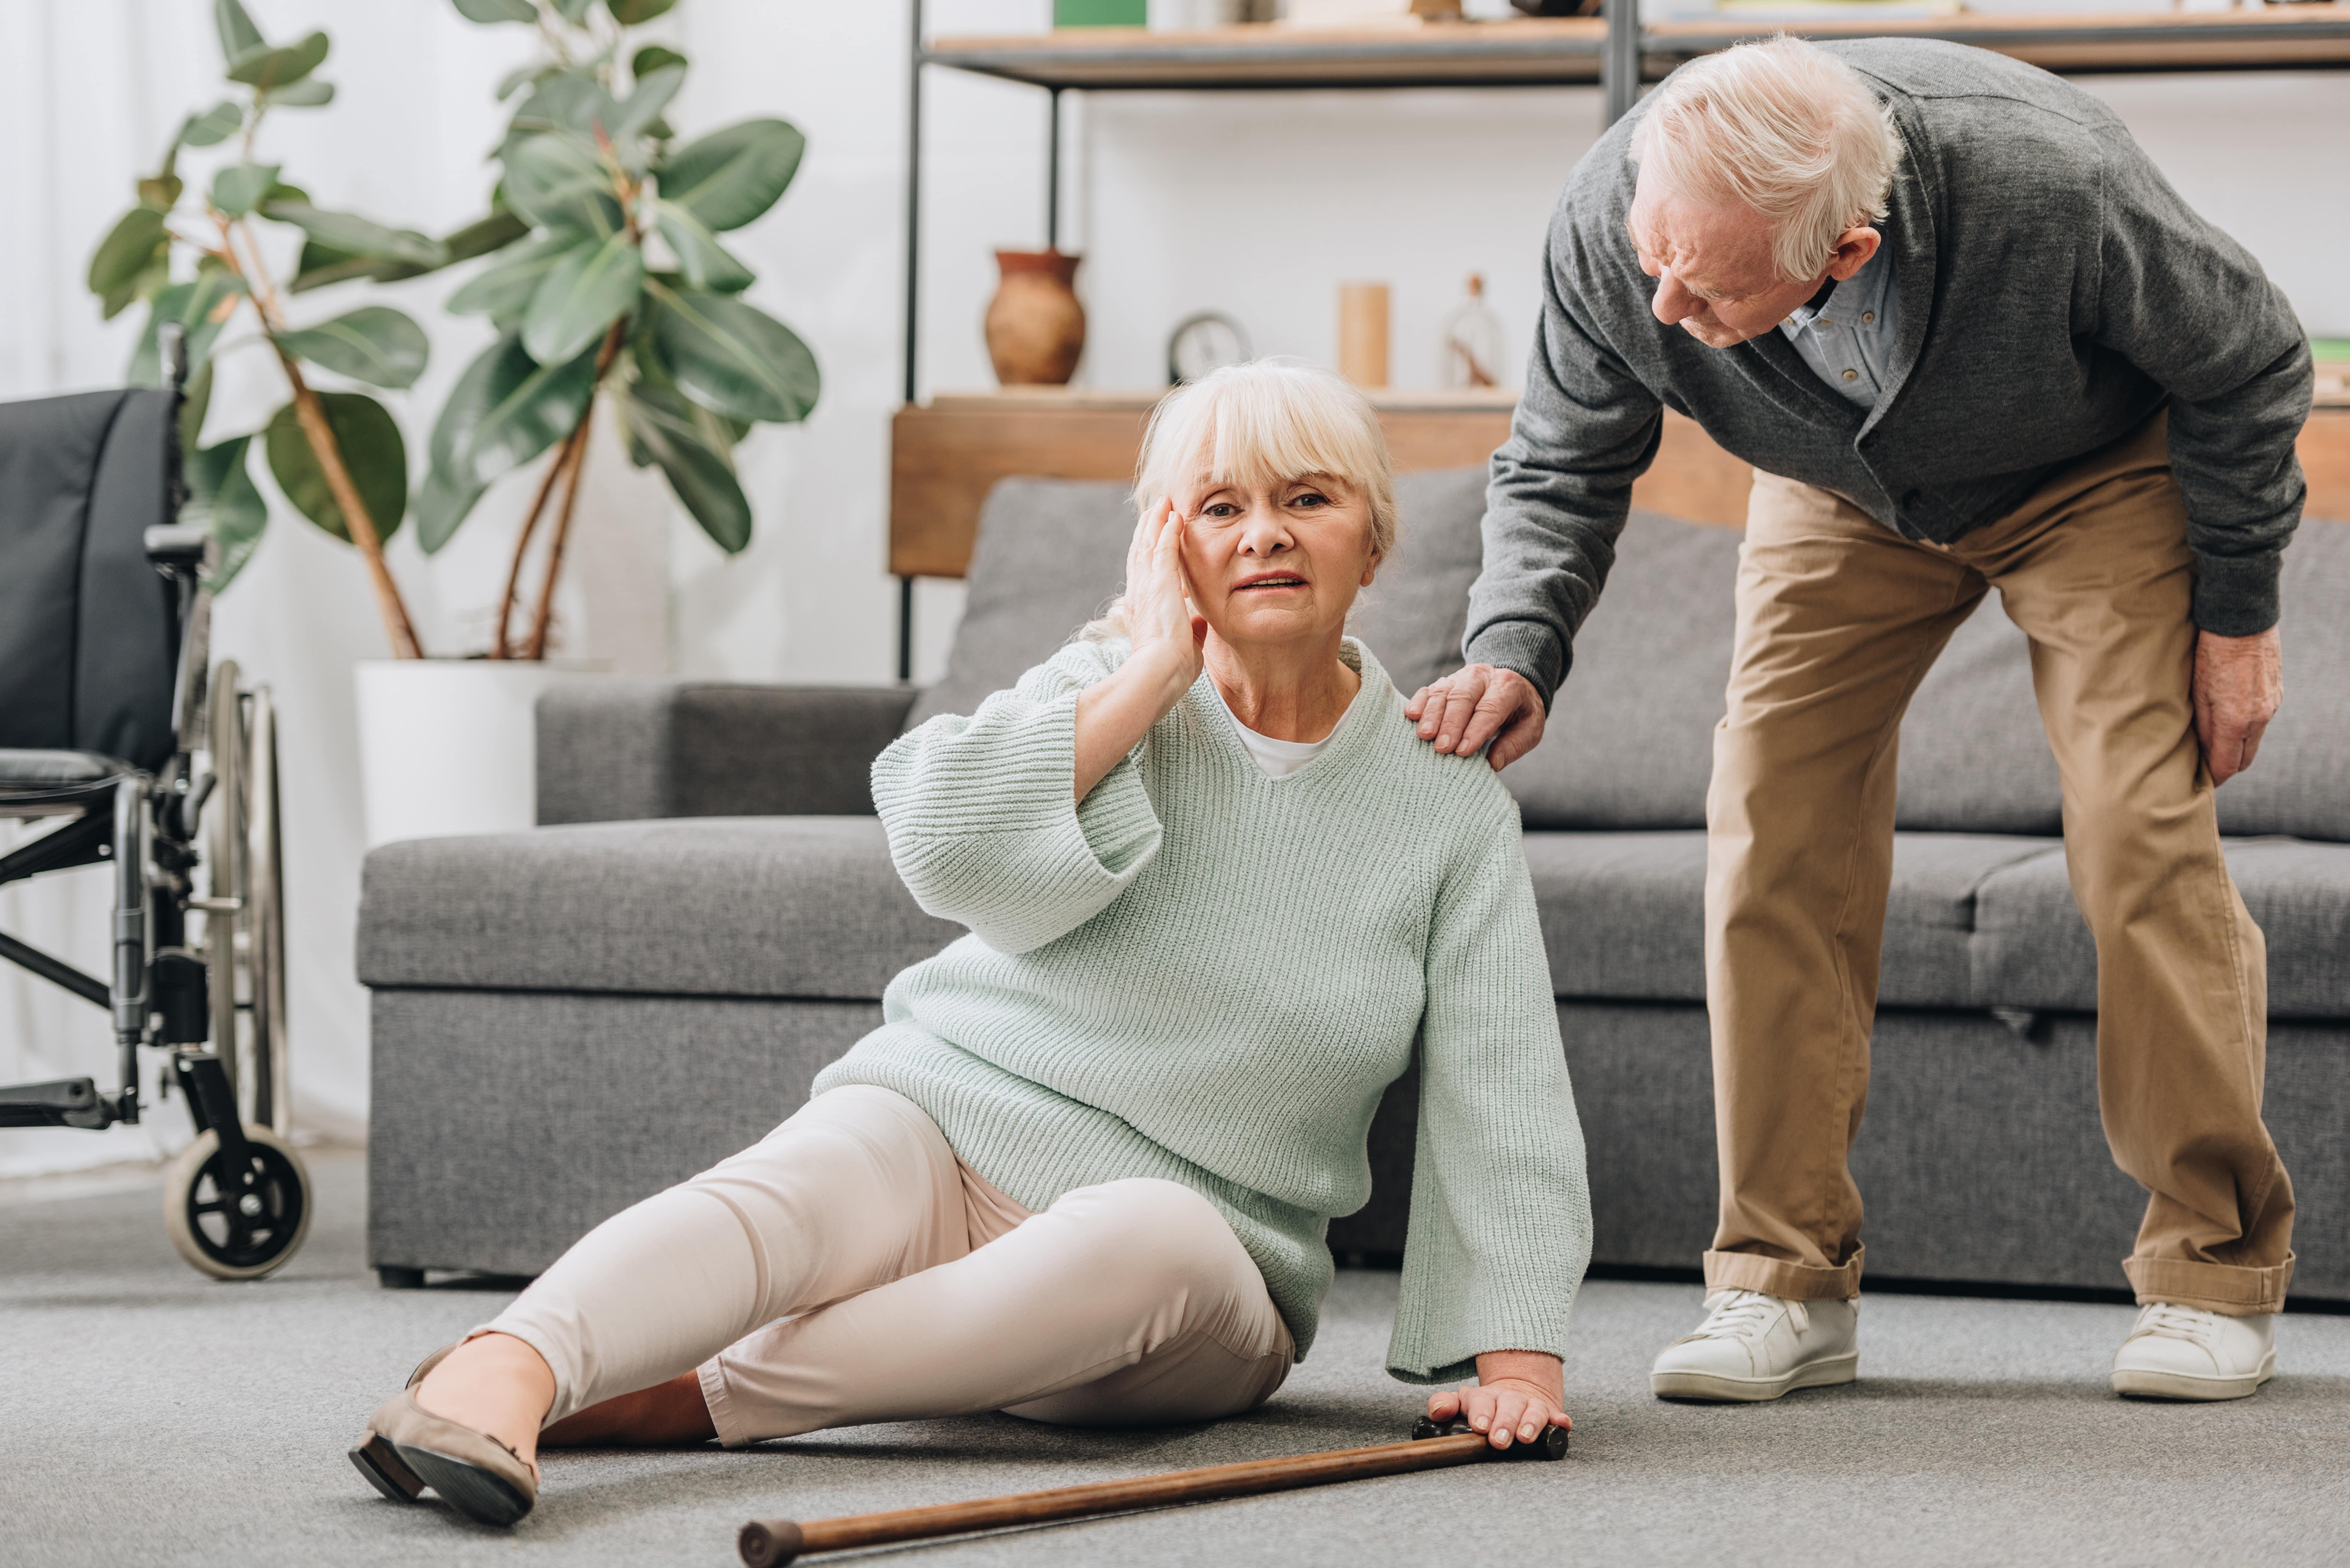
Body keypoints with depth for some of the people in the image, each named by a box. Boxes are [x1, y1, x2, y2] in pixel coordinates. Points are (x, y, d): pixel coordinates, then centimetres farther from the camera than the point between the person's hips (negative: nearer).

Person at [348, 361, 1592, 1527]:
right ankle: (500, 1375, -61)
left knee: (1152, 1243, -37)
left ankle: (694, 1397, -40)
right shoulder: (1107, 689, 4)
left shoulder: (1452, 810, 4)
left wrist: (1515, 1352, -11)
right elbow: (942, 841, -15)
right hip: (948, 1115, 0)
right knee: (790, 1194, -34)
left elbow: (1499, 1090, 0)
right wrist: (1152, 676, -12)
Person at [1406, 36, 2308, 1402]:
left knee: (2145, 838, -15)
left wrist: (2240, 617, -13)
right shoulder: (1609, 224, -33)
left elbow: (2249, 365, -20)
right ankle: (1787, 1284, -2)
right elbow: (1562, 469, -12)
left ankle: (2219, 1274, -1)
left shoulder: (2047, 187, -42)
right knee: (1774, 836, -10)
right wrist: (1516, 649, -31)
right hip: (1845, 497, 3)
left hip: (2097, 468, -3)